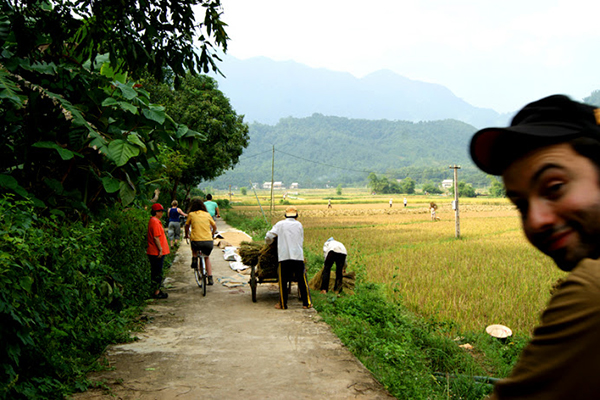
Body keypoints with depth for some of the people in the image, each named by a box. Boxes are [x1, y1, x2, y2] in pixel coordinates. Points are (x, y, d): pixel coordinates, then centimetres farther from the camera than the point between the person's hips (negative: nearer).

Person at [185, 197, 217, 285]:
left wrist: (187, 235, 40)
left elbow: (187, 227, 19)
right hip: (209, 242, 2)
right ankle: (210, 278, 18)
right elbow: (215, 227, 20)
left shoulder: (191, 214, 5)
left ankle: (194, 259, 15)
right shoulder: (207, 214, 10)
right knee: (207, 257, 27)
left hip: (197, 241, -2)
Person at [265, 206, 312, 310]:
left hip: (284, 256, -1)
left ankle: (282, 304, 10)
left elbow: (269, 237, 4)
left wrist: (269, 243, 25)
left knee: (283, 281, 6)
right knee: (302, 280, 8)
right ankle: (307, 303, 12)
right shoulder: (299, 225, 10)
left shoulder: (280, 224, 6)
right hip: (298, 256, 1)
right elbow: (301, 241, 16)